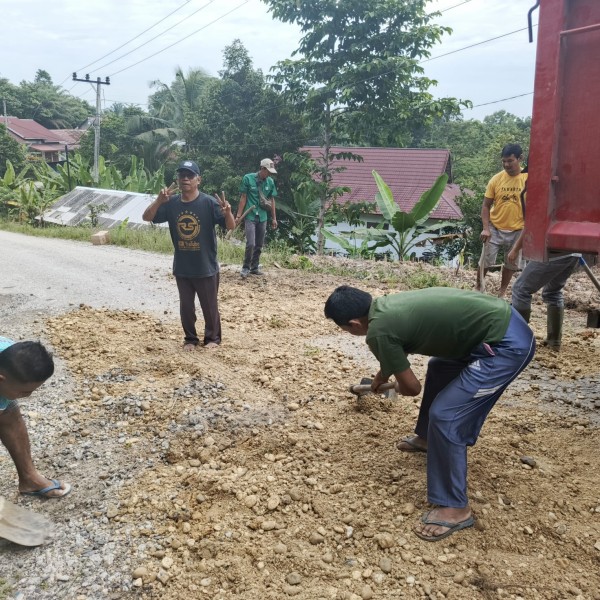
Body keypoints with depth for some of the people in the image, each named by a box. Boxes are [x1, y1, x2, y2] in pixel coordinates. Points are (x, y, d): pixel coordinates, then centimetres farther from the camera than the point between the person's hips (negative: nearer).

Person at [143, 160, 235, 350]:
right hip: (181, 268, 3)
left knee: (209, 305, 12)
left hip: (206, 267, -3)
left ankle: (212, 338, 32)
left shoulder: (209, 202, -14)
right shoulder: (171, 203, -3)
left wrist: (227, 212, -41)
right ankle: (190, 339, 34)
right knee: (186, 306, 16)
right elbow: (147, 217, -5)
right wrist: (159, 200, -22)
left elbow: (231, 226, -18)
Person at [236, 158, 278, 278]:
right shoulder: (248, 178, -8)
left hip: (262, 217, 5)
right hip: (250, 216, -5)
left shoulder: (270, 182, 3)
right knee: (250, 244, -12)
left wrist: (274, 218, 12)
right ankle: (245, 268, 4)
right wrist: (238, 216, -7)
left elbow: (271, 200, 11)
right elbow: (243, 198, -5)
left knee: (259, 245, 9)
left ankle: (254, 267, 23)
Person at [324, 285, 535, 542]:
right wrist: (381, 376, 52)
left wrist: (399, 386, 18)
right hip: (503, 318, 10)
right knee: (439, 367, 29)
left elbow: (411, 387, -6)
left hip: (507, 343, -10)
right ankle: (428, 438, 47)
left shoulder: (378, 330, -15)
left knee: (444, 415, -9)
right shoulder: (387, 304, 12)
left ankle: (455, 508, 5)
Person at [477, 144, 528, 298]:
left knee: (511, 264, 12)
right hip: (495, 229, 0)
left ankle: (502, 292, 30)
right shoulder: (496, 179, -7)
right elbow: (486, 205, -3)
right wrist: (486, 228, -12)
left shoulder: (529, 179, -9)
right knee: (485, 261, 3)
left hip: (517, 231, 0)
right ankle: (479, 287, 25)